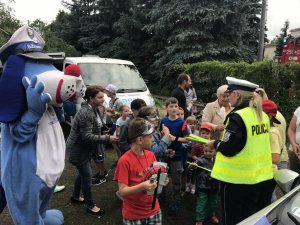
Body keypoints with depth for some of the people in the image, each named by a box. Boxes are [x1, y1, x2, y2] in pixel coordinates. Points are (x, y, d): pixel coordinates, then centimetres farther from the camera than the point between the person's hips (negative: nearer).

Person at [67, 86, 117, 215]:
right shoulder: (86, 113, -28)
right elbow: (87, 136, -31)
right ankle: (90, 206, 17)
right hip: (78, 150, -10)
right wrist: (107, 138, -29)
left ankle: (75, 197, 43)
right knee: (87, 177, 1)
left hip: (85, 149, 10)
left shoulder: (93, 109, 4)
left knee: (82, 174, 22)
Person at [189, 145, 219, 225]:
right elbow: (191, 168, -27)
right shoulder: (201, 160, -17)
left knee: (213, 202, 22)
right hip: (203, 187, -5)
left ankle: (211, 215, 43)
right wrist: (192, 166, -47)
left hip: (214, 186, 5)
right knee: (201, 203, 2)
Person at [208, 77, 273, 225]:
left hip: (237, 176, -8)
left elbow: (228, 149, -23)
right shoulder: (262, 115, 4)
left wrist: (215, 144, -4)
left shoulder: (237, 116, -21)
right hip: (258, 174, 8)